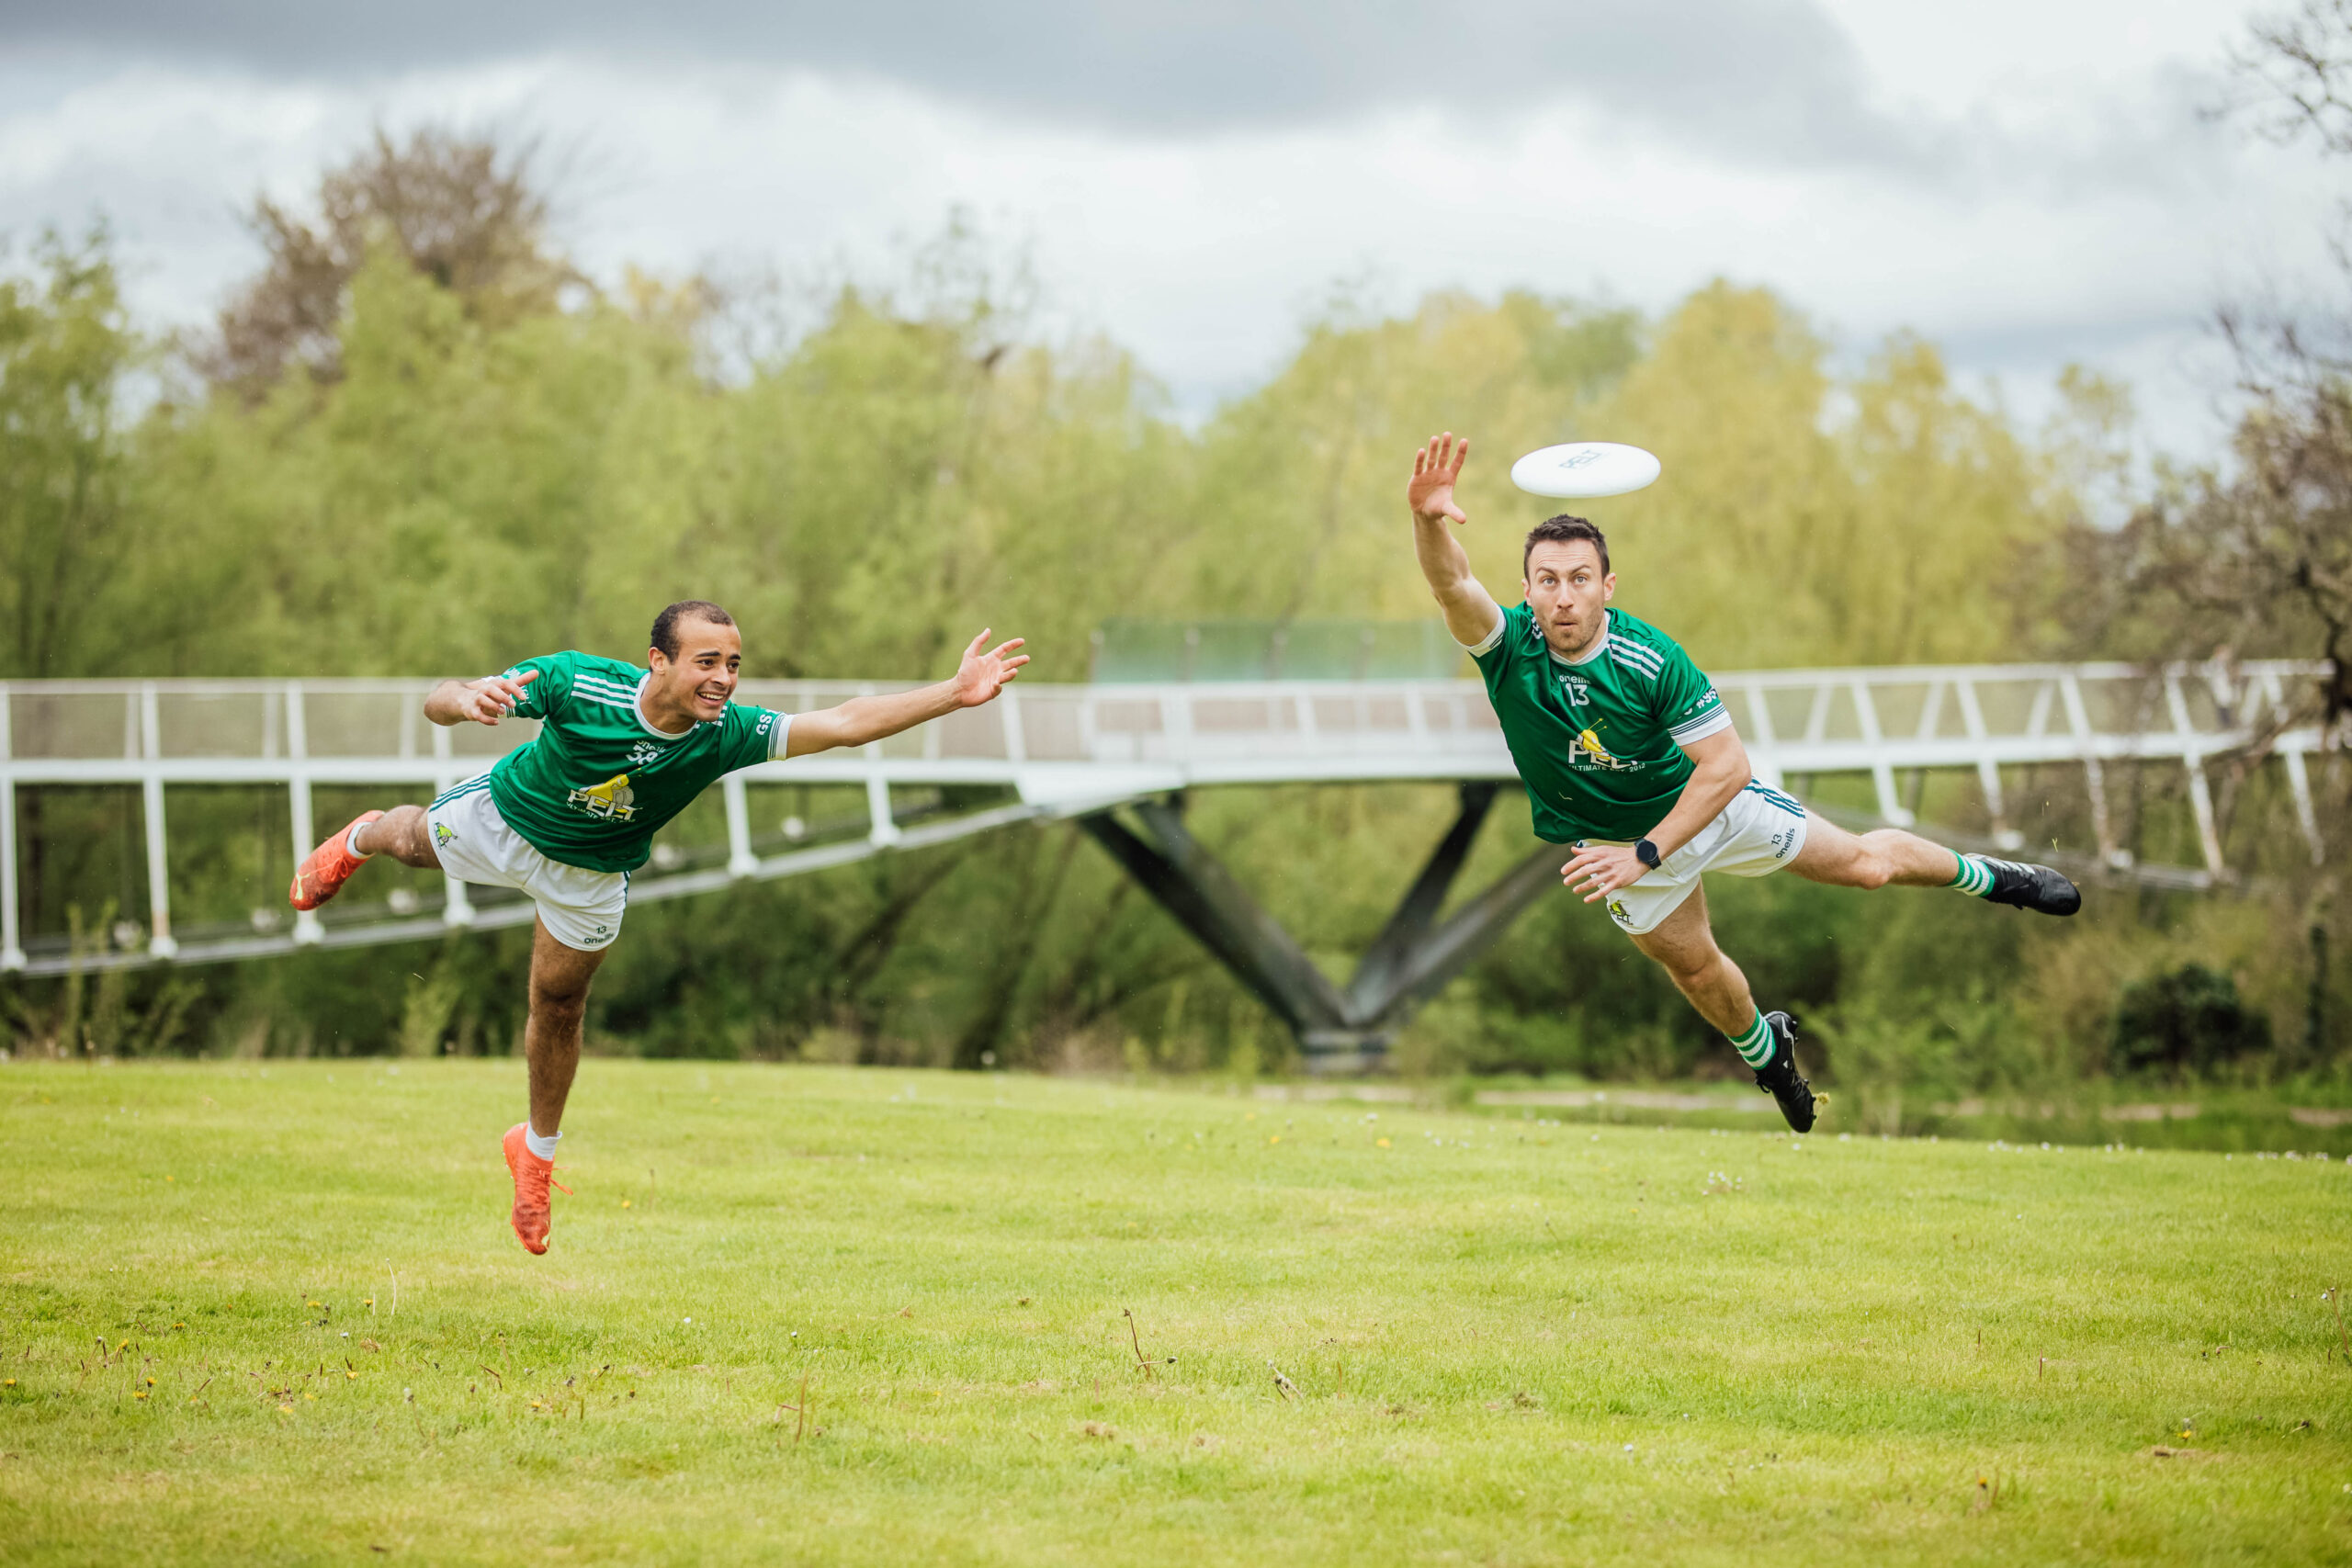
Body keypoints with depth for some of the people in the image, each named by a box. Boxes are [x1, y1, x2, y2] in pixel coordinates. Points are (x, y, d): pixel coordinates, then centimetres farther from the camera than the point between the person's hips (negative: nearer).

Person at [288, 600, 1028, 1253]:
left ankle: (537, 1151, 40)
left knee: (558, 1008, 14)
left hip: (592, 871, 2)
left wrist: (954, 695, -49)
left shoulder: (724, 733, -34)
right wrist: (466, 700, -63)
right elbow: (439, 702, -38)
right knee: (414, 841, 30)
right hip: (502, 817, -1)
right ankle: (359, 840, 68)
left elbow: (845, 723, -38)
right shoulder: (577, 682, -41)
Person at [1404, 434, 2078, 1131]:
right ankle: (1764, 1049, 52)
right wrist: (1429, 520, -71)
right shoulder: (1510, 646, -30)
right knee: (1695, 969, 19)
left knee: (1866, 864, 7)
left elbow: (1728, 766, -31)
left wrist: (1645, 854, -35)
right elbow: (1452, 584, -50)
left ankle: (1984, 876, 38)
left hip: (1711, 799, -2)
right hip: (1602, 833, 2)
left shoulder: (1653, 660, -35)